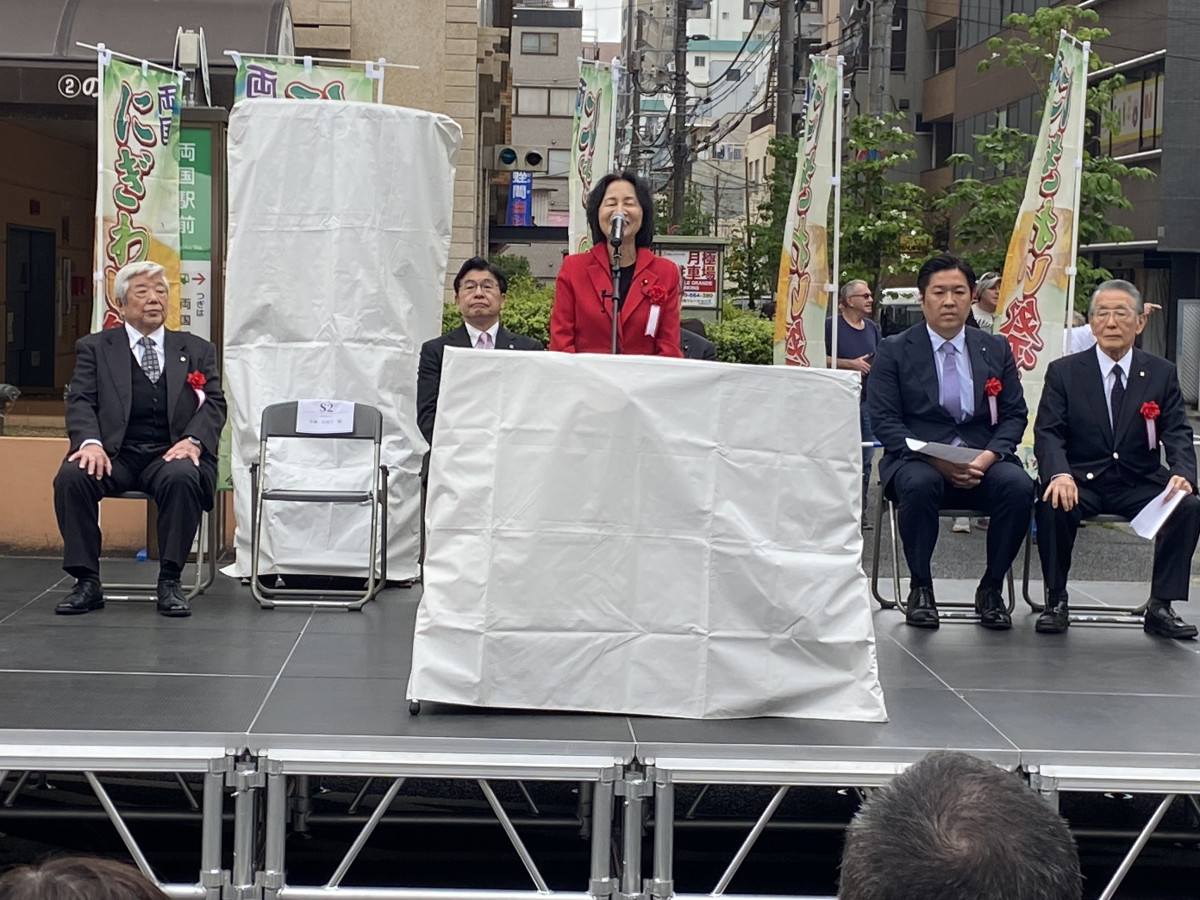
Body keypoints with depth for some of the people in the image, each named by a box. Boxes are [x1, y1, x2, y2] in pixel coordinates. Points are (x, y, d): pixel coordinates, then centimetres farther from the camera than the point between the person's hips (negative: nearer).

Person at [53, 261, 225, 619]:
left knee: (182, 478, -35)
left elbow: (214, 403, 8)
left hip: (170, 454, 0)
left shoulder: (196, 350, 18)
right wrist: (90, 441, -17)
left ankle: (169, 582, -23)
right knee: (71, 477, -30)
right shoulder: (94, 347, 16)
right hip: (114, 454, 0)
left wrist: (193, 441, -13)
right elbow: (80, 401, 4)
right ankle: (87, 581, -19)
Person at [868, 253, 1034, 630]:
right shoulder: (893, 351, 4)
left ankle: (991, 589, -9)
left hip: (982, 461, 2)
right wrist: (935, 459, -19)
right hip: (917, 460, -2)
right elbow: (884, 421, -4)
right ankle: (921, 589, -15)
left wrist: (989, 455, -13)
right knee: (919, 484, -37)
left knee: (1019, 485, -29)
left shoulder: (996, 349, 12)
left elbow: (1015, 415, 9)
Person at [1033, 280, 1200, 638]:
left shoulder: (1161, 373, 7)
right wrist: (1059, 474, -28)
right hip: (1082, 481, -1)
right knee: (1053, 504, -33)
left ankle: (1160, 607, -13)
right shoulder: (1064, 371, 3)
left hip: (1140, 484, 2)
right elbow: (1048, 433, -6)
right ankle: (1056, 601, -14)